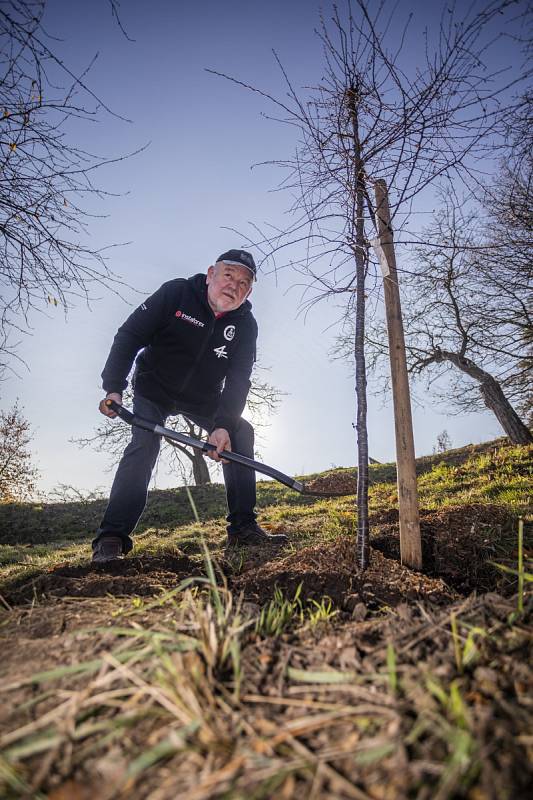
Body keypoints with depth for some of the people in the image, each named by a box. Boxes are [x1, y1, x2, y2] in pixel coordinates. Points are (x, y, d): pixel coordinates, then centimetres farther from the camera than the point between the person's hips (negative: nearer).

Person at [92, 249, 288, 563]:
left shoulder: (245, 325, -13)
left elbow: (237, 380, -17)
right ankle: (112, 537, -17)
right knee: (144, 445, -23)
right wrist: (114, 388, -28)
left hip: (203, 399, 3)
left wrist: (223, 425, -32)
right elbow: (130, 335, -18)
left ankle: (244, 527, -3)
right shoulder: (175, 293, -20)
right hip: (154, 388, -3)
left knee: (241, 432, -9)